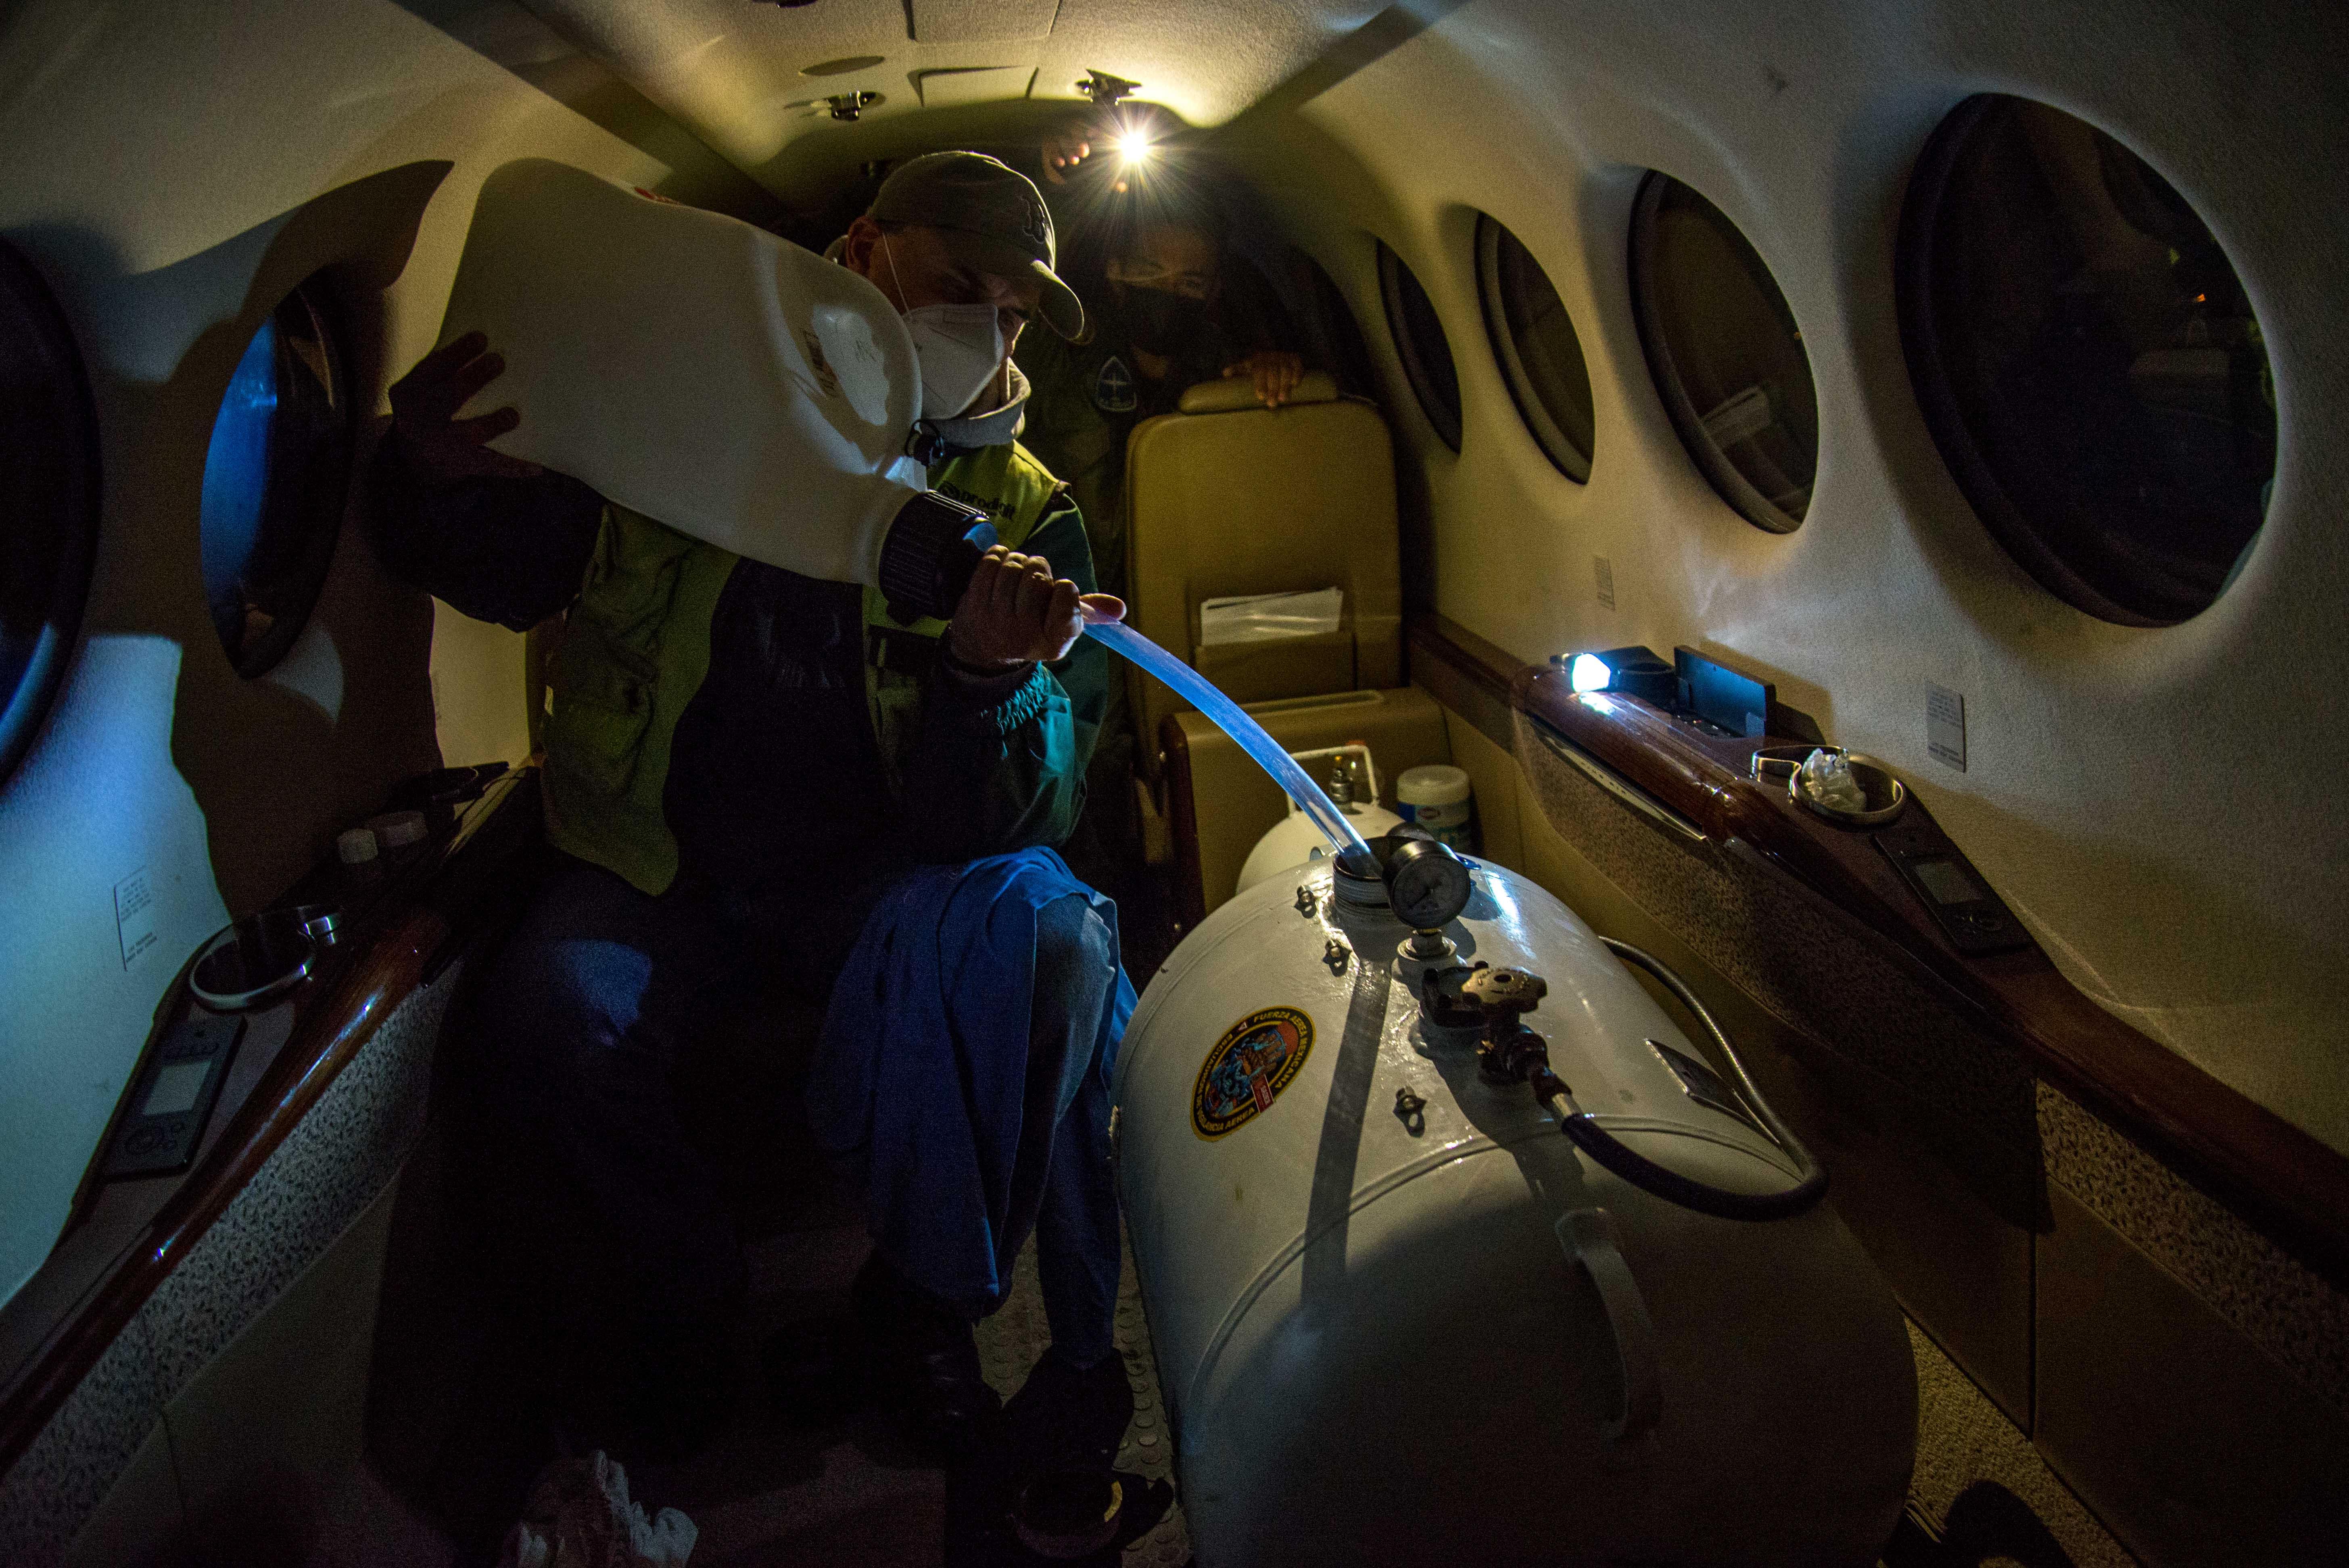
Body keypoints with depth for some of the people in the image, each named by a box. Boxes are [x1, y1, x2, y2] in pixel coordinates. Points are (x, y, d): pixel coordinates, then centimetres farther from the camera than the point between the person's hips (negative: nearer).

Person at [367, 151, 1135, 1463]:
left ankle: (923, 1299, -4)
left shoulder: (1027, 517, -5)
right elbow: (495, 569, 10)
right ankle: (687, 1296, 5)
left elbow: (1024, 812, -15)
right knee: (557, 1011, -29)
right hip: (668, 863, 1)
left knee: (1046, 932, -30)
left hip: (884, 874, 0)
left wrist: (992, 675, -38)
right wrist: (436, 480, -14)